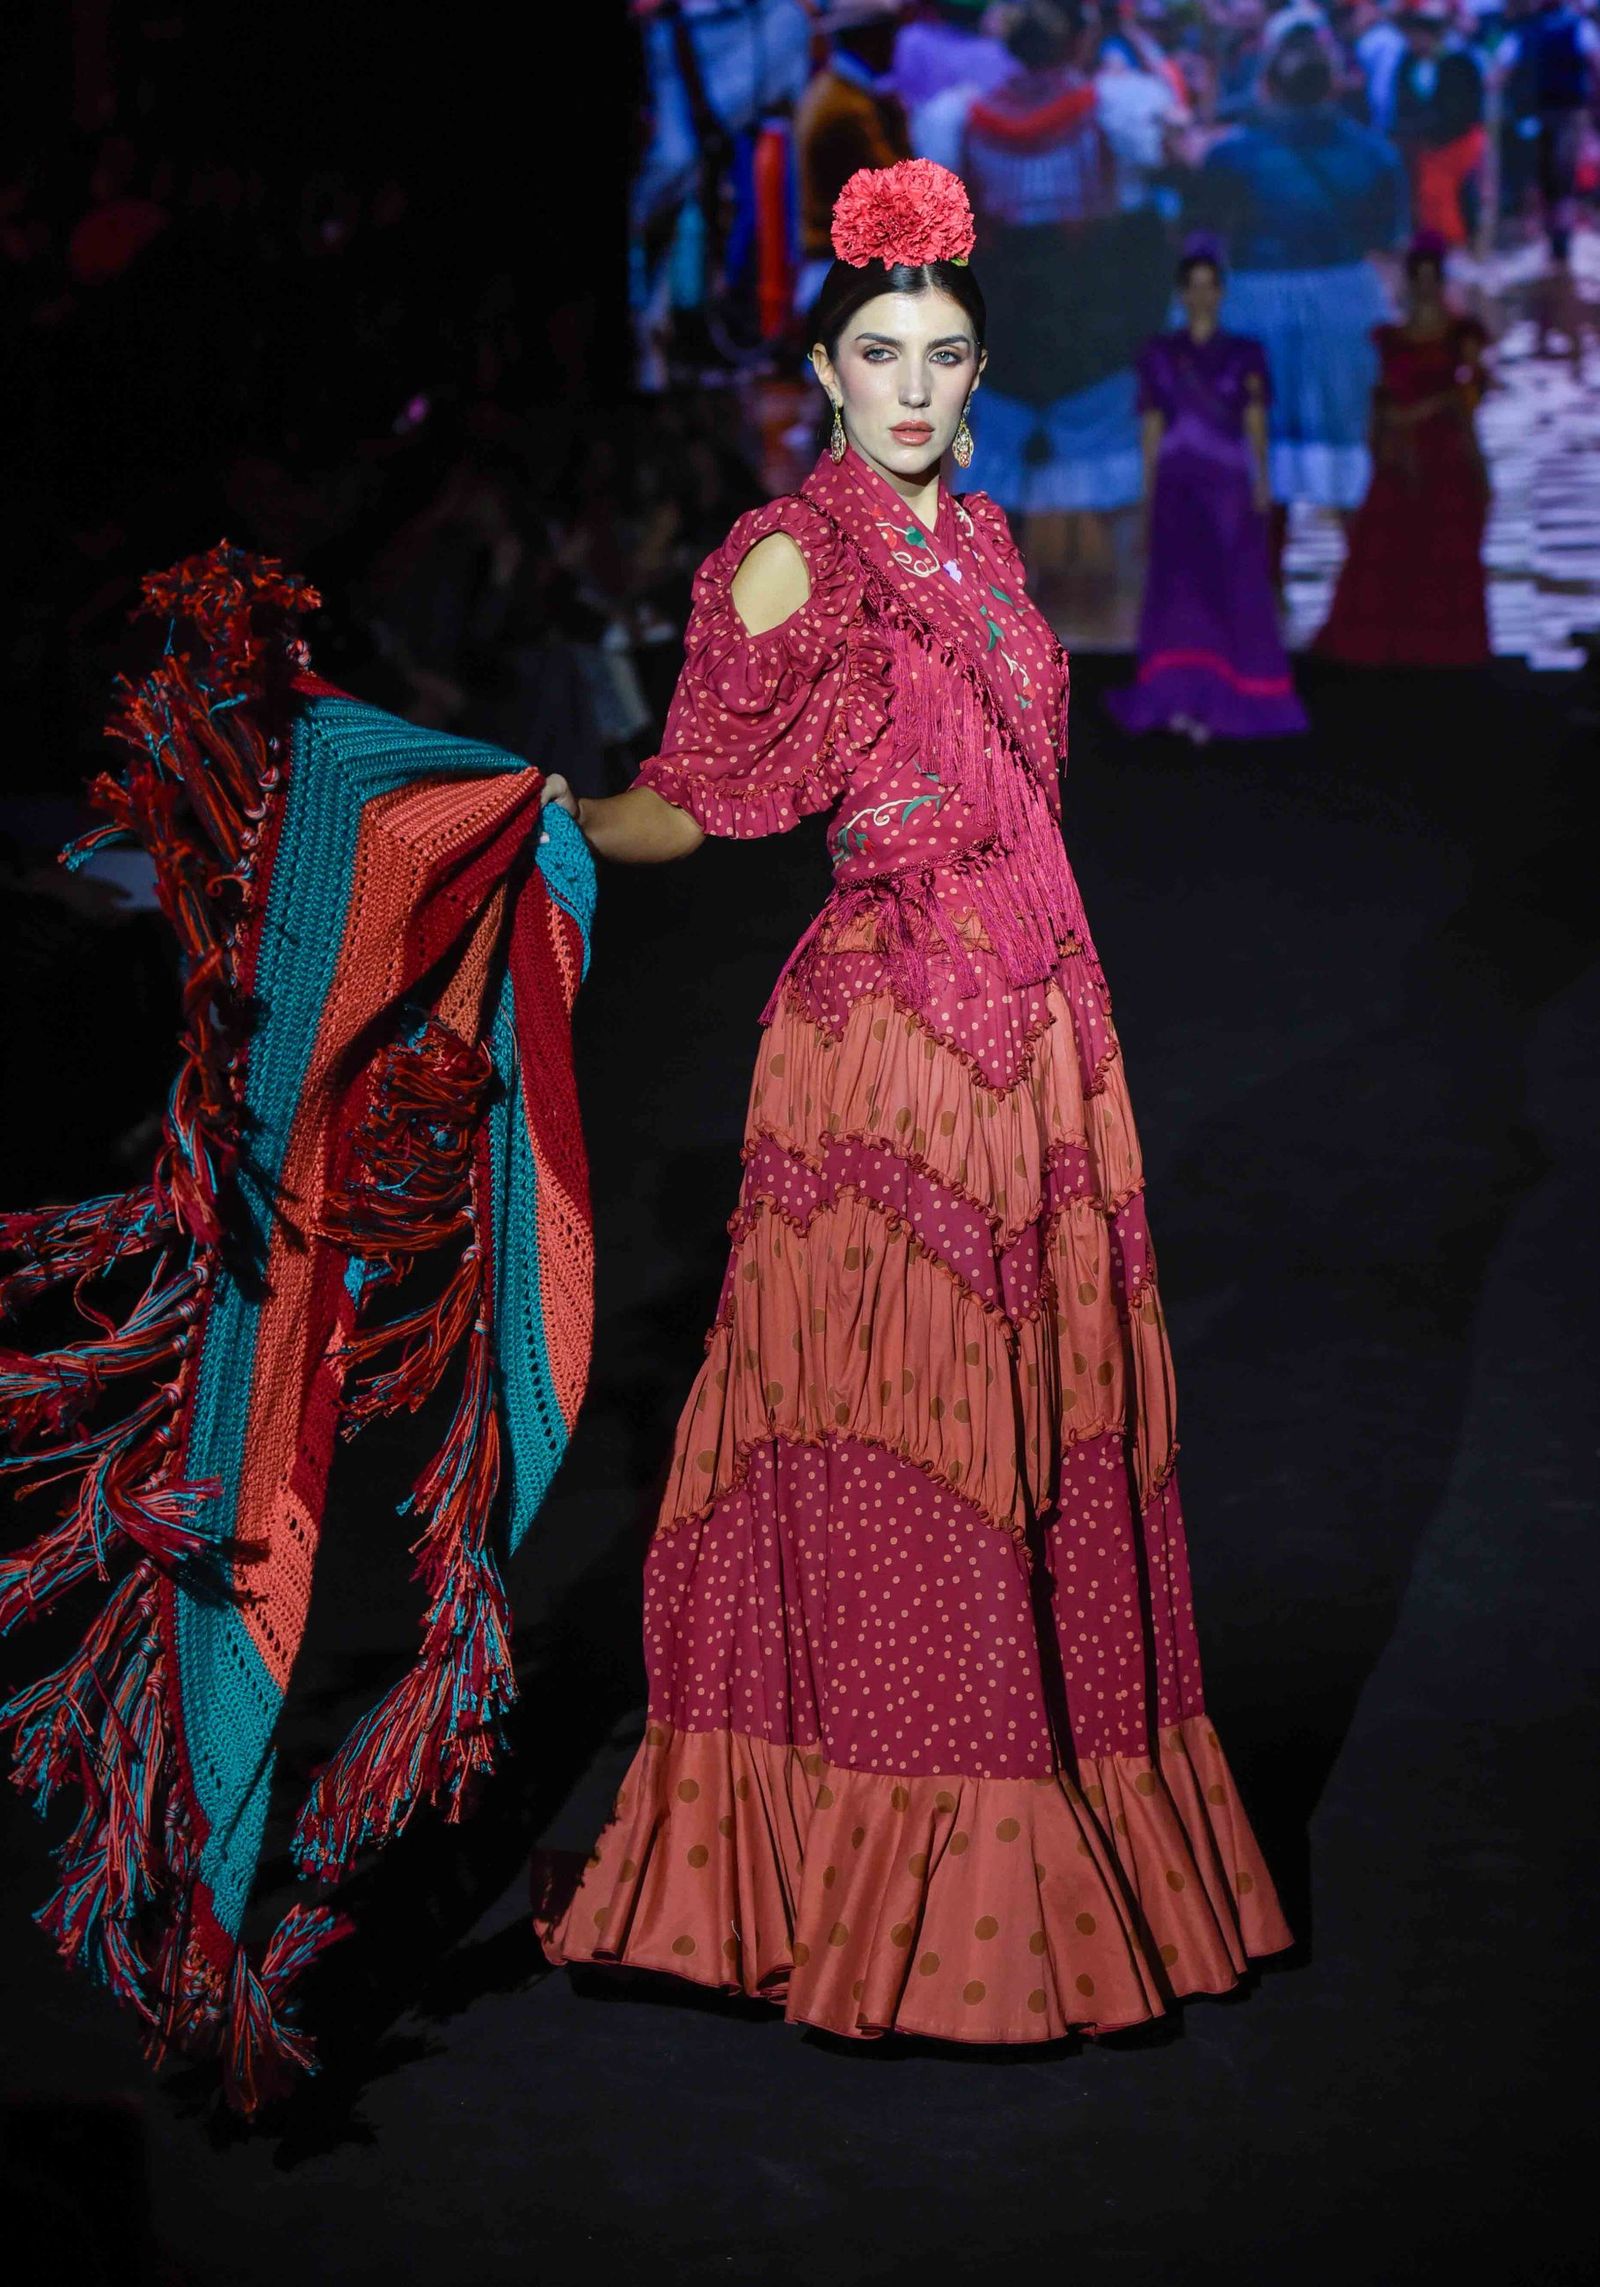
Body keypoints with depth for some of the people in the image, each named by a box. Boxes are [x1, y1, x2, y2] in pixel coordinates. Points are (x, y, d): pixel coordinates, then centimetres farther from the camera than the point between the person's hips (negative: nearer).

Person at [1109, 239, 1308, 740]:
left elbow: (1255, 420, 1)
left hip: (1229, 485, 1)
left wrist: (1261, 478, -12)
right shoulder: (1159, 354, 11)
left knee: (1234, 593, -3)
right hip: (1177, 483, -1)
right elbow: (1152, 426, 10)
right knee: (1178, 585, -13)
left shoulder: (1244, 354, 10)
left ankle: (1220, 703, 4)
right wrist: (1148, 491, 5)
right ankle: (1178, 700, -15)